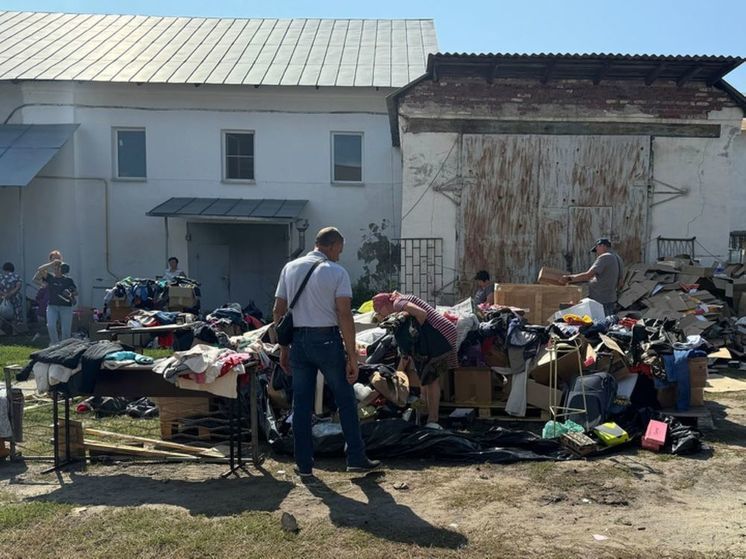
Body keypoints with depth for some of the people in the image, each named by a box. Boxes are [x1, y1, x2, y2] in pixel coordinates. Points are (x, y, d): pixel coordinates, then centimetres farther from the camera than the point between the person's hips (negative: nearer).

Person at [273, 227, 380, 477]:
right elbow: (344, 316, -12)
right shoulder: (337, 272, -6)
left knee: (301, 403, 11)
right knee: (346, 400, 10)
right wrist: (352, 355, -9)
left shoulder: (290, 268, 8)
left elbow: (278, 311, 7)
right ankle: (356, 458, 16)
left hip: (298, 341, 4)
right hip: (326, 340, -4)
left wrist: (283, 348, 14)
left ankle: (304, 464, 17)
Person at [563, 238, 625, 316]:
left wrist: (570, 277, -15)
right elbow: (621, 281, 20)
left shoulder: (604, 257, -14)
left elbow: (588, 275, -23)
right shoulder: (618, 258, 15)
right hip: (611, 300, 10)